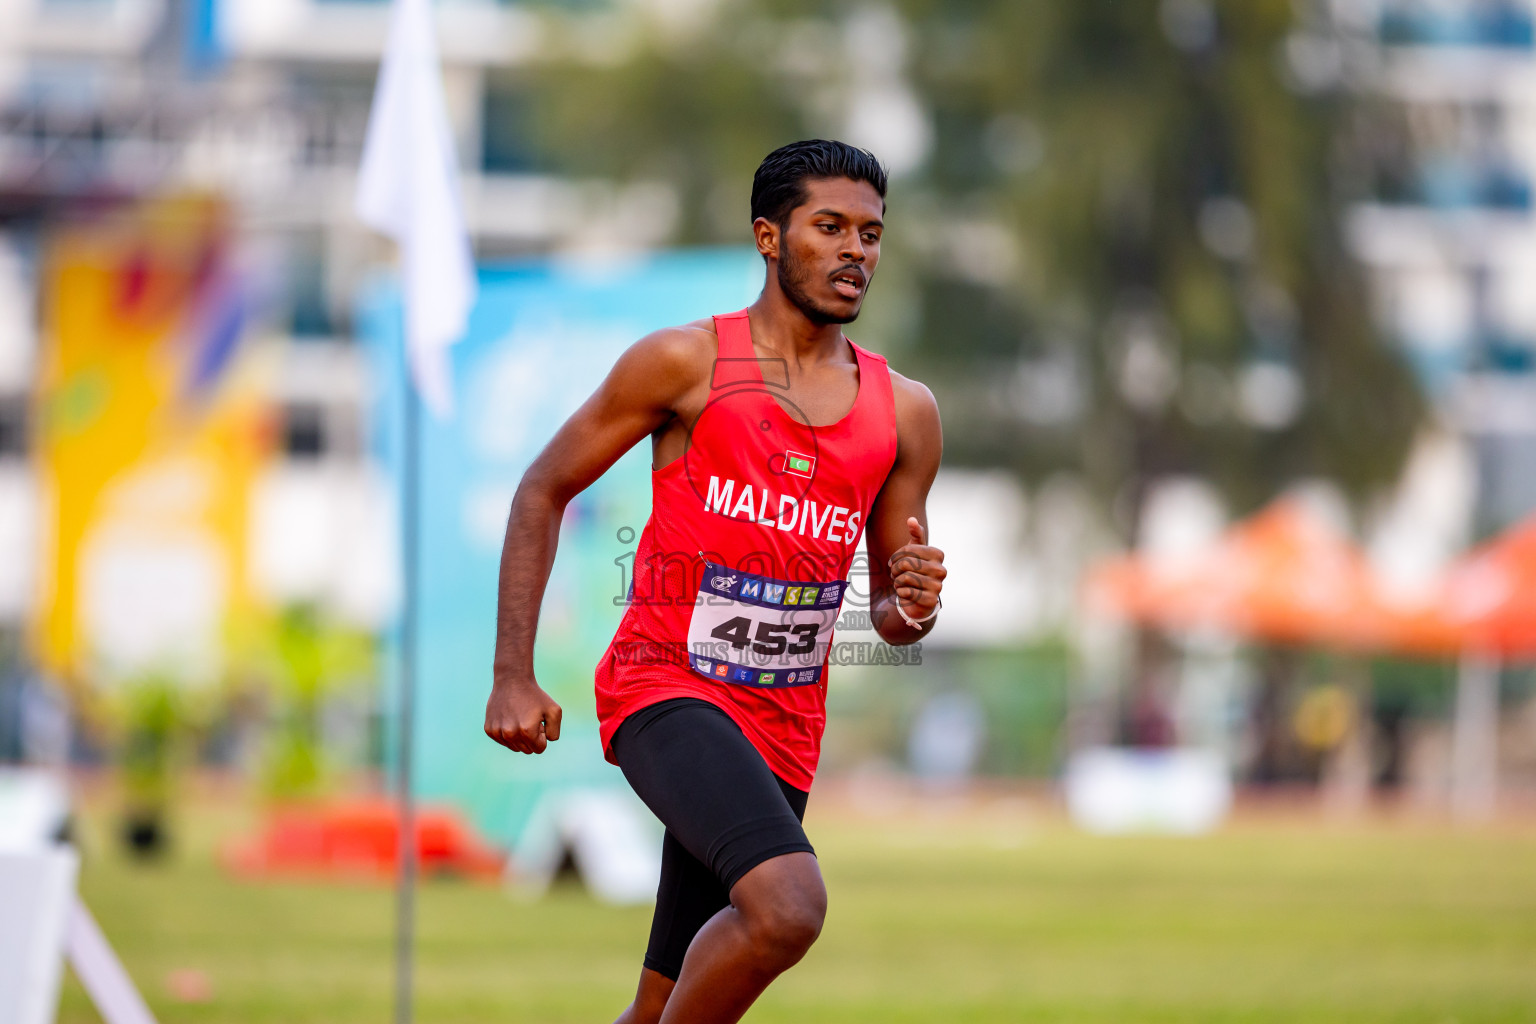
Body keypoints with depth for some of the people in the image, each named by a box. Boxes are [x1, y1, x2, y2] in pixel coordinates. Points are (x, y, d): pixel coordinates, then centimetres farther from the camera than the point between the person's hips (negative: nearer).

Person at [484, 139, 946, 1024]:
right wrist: (513, 677, -3)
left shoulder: (905, 413, 9)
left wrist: (912, 608, -9)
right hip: (666, 687, -5)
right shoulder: (686, 363, -4)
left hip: (783, 728, 5)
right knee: (788, 903, -29)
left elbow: (889, 616, 17)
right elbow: (544, 492, 4)